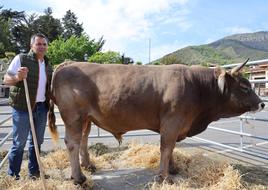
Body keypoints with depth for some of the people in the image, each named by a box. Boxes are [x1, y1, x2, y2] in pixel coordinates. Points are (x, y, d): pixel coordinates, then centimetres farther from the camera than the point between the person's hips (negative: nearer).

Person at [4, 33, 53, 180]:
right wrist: (17, 77, -29)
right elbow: (6, 80, -11)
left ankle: (33, 172, 28)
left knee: (37, 141, 14)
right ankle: (12, 175, 18)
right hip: (22, 107, -6)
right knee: (19, 143, 2)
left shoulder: (47, 64, 12)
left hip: (42, 107, 6)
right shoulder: (21, 59, -6)